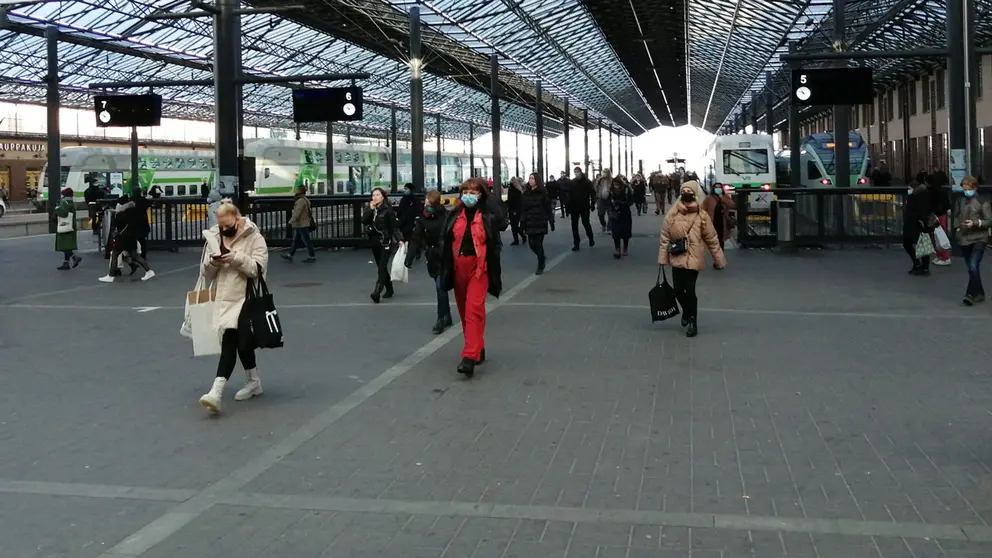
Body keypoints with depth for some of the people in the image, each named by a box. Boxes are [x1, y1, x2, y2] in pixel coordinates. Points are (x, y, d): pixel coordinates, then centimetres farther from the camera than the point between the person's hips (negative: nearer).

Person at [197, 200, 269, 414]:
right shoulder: (214, 236, 10)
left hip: (244, 298, -5)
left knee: (230, 342, -13)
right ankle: (253, 382, 21)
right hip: (224, 299, 6)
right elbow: (205, 272, 12)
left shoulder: (254, 237, -5)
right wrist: (212, 262, -11)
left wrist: (237, 258, -25)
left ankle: (217, 391, -8)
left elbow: (258, 268, -14)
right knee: (231, 342, 5)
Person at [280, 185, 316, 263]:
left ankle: (312, 257, 3)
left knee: (307, 241, -3)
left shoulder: (301, 201, -19)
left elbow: (297, 212, -26)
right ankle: (290, 255, 20)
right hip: (300, 225, 10)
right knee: (295, 240, 14)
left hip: (302, 225, -10)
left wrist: (291, 221, -24)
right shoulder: (305, 200, 13)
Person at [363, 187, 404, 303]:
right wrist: (370, 209, -15)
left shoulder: (388, 209, -8)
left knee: (382, 266, -14)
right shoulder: (370, 208, 8)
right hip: (374, 242, 6)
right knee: (381, 267, 12)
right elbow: (364, 221, -6)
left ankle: (377, 292, -24)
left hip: (385, 242, -6)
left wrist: (399, 240, -21)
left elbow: (394, 226, -10)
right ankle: (389, 290, 24)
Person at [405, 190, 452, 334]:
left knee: (441, 286, -11)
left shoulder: (446, 217, -11)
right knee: (440, 287, 12)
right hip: (433, 258, 4)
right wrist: (409, 258, -11)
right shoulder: (422, 219, 1)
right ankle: (447, 318, 23)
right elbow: (416, 239, -3)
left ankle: (441, 319, -2)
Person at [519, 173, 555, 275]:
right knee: (531, 244, 2)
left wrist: (551, 221, -7)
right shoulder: (526, 194, 7)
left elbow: (549, 208, -5)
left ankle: (540, 267, 7)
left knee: (538, 244, -5)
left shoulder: (542, 192, -5)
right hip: (530, 223, 4)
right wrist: (522, 222, 2)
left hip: (540, 223, -4)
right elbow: (523, 209, 7)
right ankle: (542, 258, 31)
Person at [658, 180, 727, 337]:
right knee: (678, 290, 6)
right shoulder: (672, 214, -1)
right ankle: (687, 312, 36)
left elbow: (712, 239, 0)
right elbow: (665, 237, 3)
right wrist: (663, 258, 1)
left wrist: (719, 260, 2)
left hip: (694, 259, -3)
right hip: (677, 259, 3)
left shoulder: (702, 216, -5)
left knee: (689, 290, -4)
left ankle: (692, 321, 14)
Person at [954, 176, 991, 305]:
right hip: (964, 239, 6)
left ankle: (971, 294, -13)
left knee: (973, 266, -17)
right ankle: (979, 294, 24)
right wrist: (958, 227, 7)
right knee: (971, 268, 12)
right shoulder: (961, 202, 7)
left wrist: (975, 223, -20)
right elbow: (956, 216, 23)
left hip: (978, 239, -6)